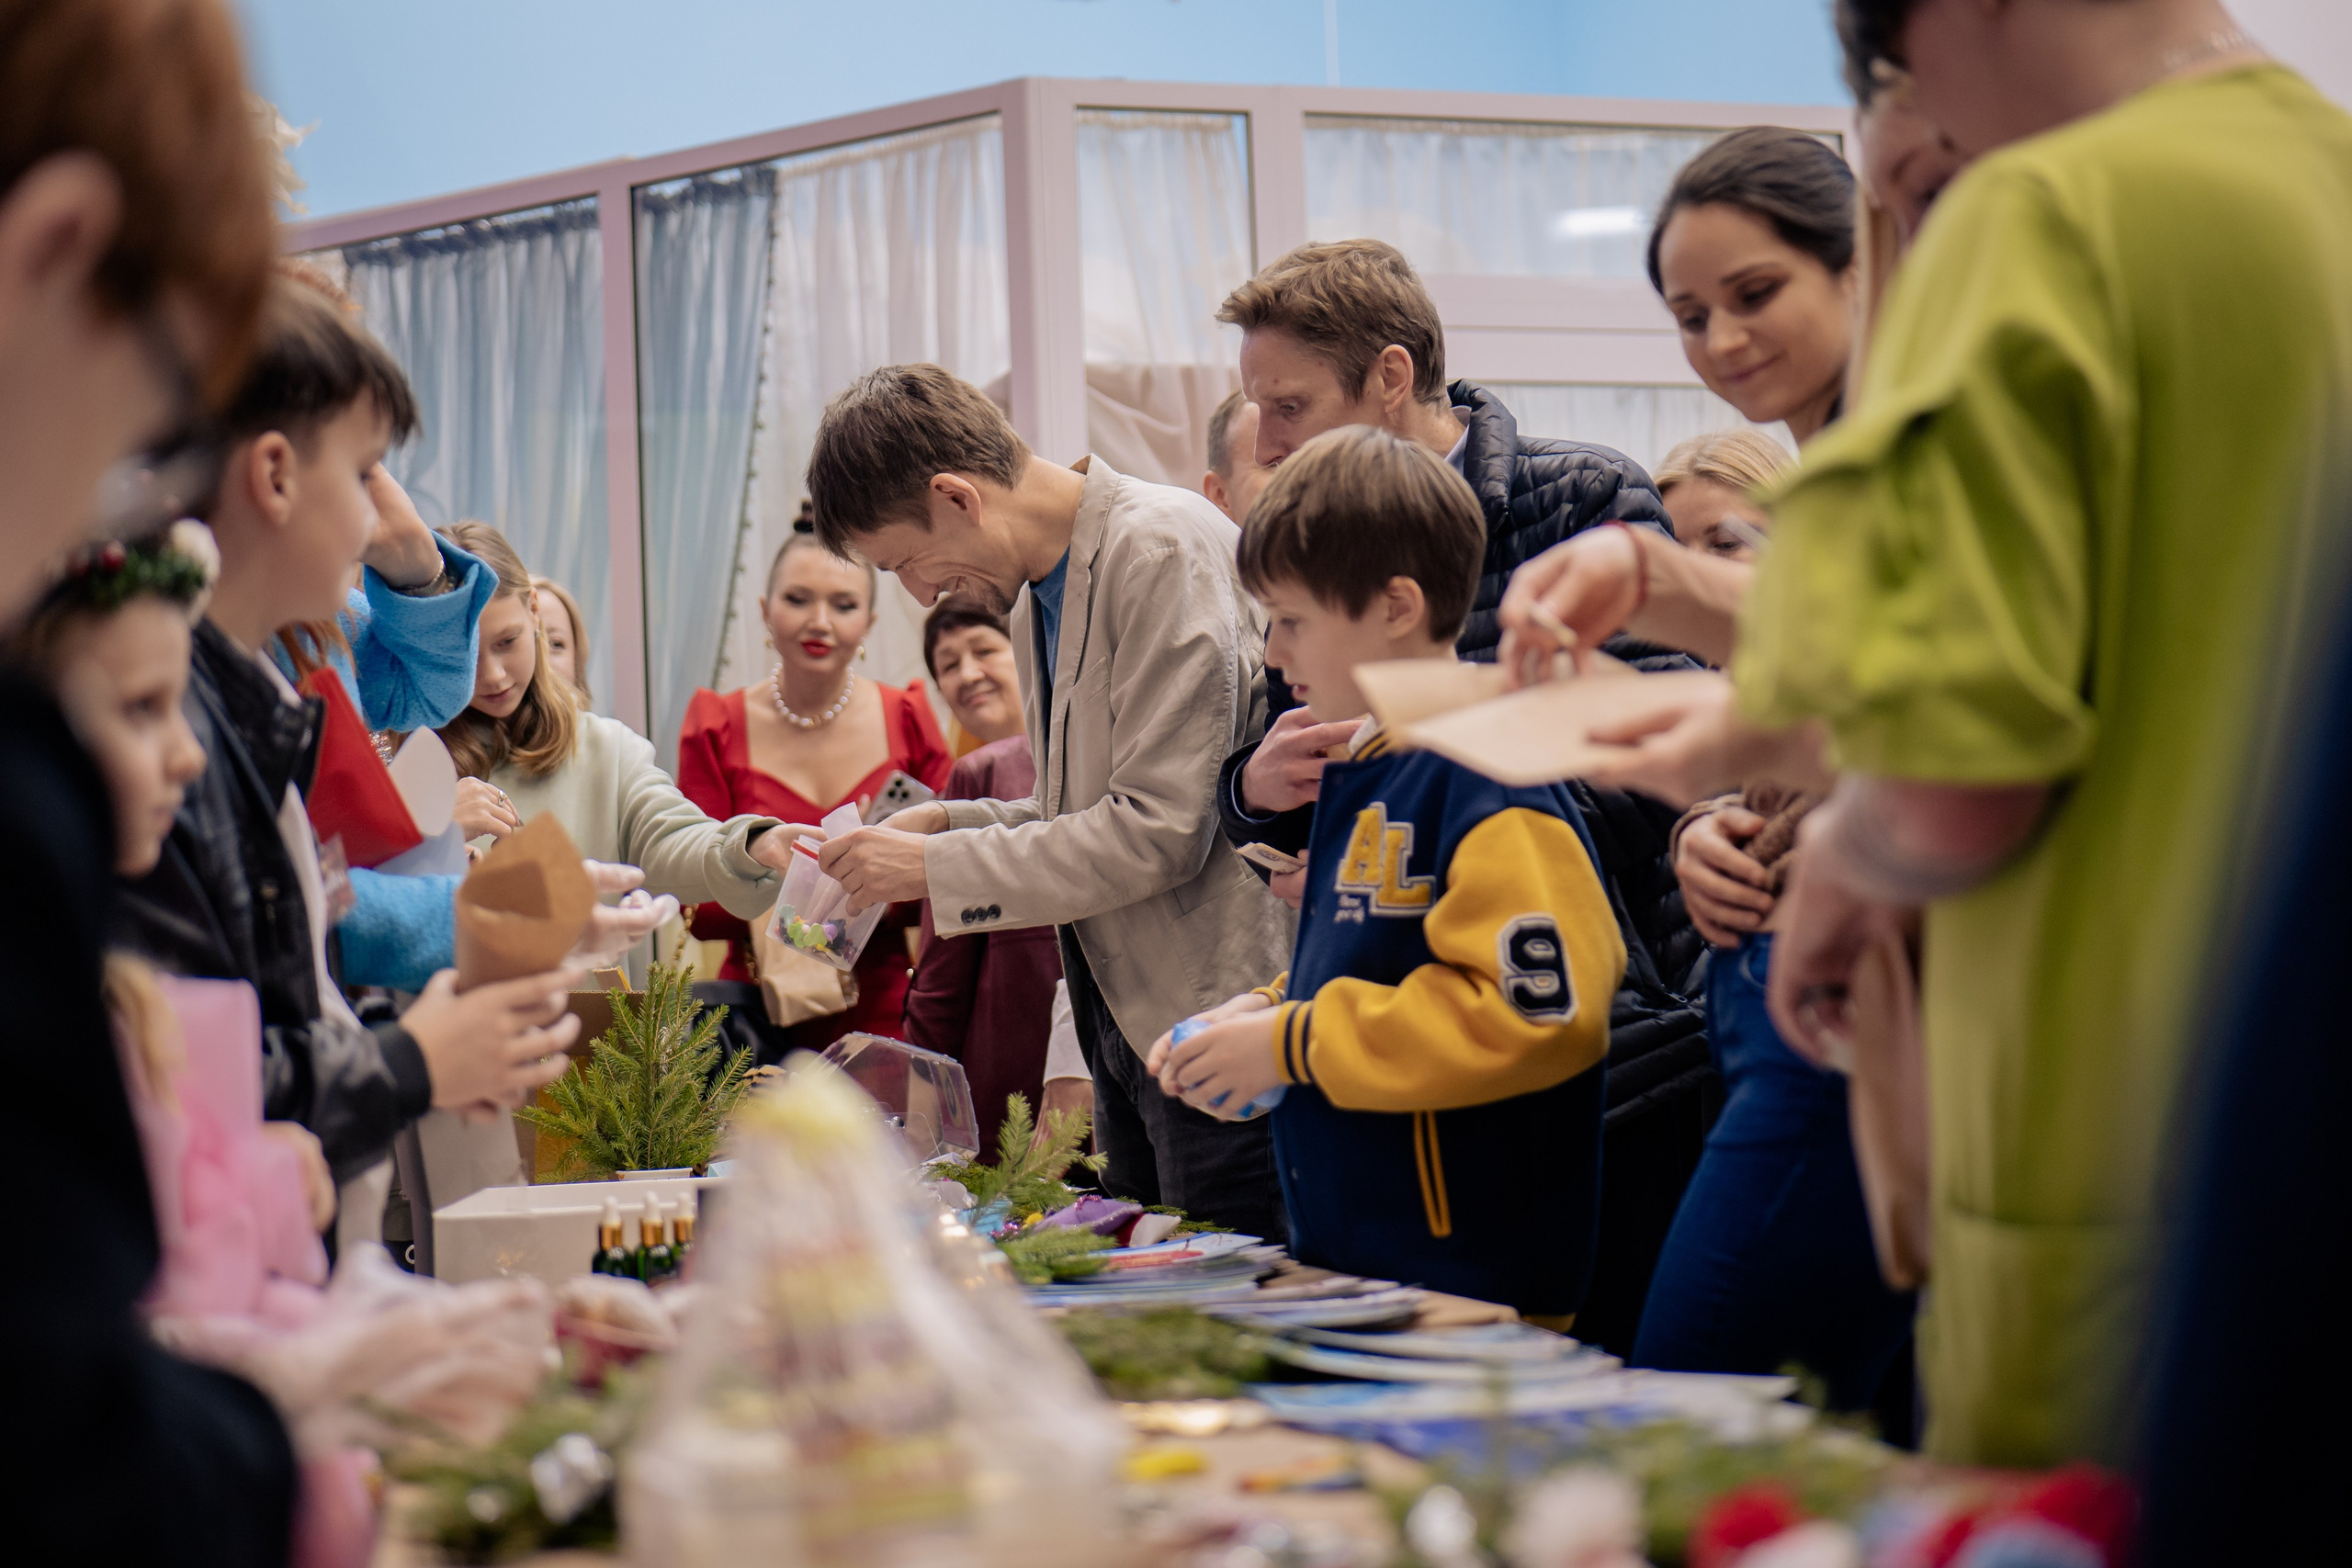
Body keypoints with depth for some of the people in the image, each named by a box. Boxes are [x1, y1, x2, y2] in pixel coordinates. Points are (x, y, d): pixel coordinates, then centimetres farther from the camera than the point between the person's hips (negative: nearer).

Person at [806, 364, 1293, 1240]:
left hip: (1215, 1015, -9)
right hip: (1128, 1021, 9)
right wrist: (947, 822, 8)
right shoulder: (1037, 595, 16)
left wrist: (937, 868, -13)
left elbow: (1160, 829, -20)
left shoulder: (1165, 549, -15)